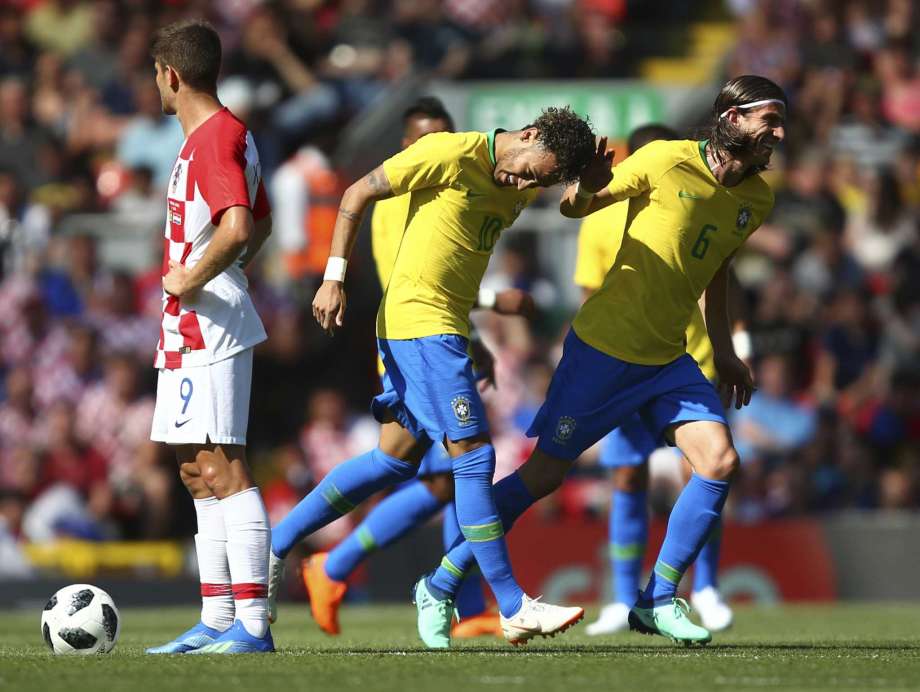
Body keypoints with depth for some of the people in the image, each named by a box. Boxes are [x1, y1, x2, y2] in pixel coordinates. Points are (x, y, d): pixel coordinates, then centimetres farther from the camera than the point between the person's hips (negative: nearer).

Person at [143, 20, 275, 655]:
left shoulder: (213, 140, -15)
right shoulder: (230, 134, 17)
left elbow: (237, 227, -30)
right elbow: (261, 225, 29)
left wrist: (190, 280, -18)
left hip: (208, 330, -11)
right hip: (189, 333, 11)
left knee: (223, 469, -12)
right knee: (198, 472, 13)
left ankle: (253, 625, -15)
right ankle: (218, 621, 16)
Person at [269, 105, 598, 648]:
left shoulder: (517, 189, 8)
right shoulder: (452, 154, -13)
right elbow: (358, 195, -8)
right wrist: (335, 278, -12)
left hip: (446, 328, 9)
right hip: (421, 322, -9)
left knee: (398, 456, 12)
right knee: (474, 455, -10)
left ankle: (274, 544, 20)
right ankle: (514, 609, -8)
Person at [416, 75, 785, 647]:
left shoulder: (758, 198, 5)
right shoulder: (667, 161, -14)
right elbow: (574, 207, -5)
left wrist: (725, 354, 22)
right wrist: (587, 189, -28)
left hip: (669, 358, 6)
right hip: (604, 347, -6)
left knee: (720, 459, -13)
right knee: (545, 473, -2)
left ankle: (658, 600, -2)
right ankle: (443, 584, 13)